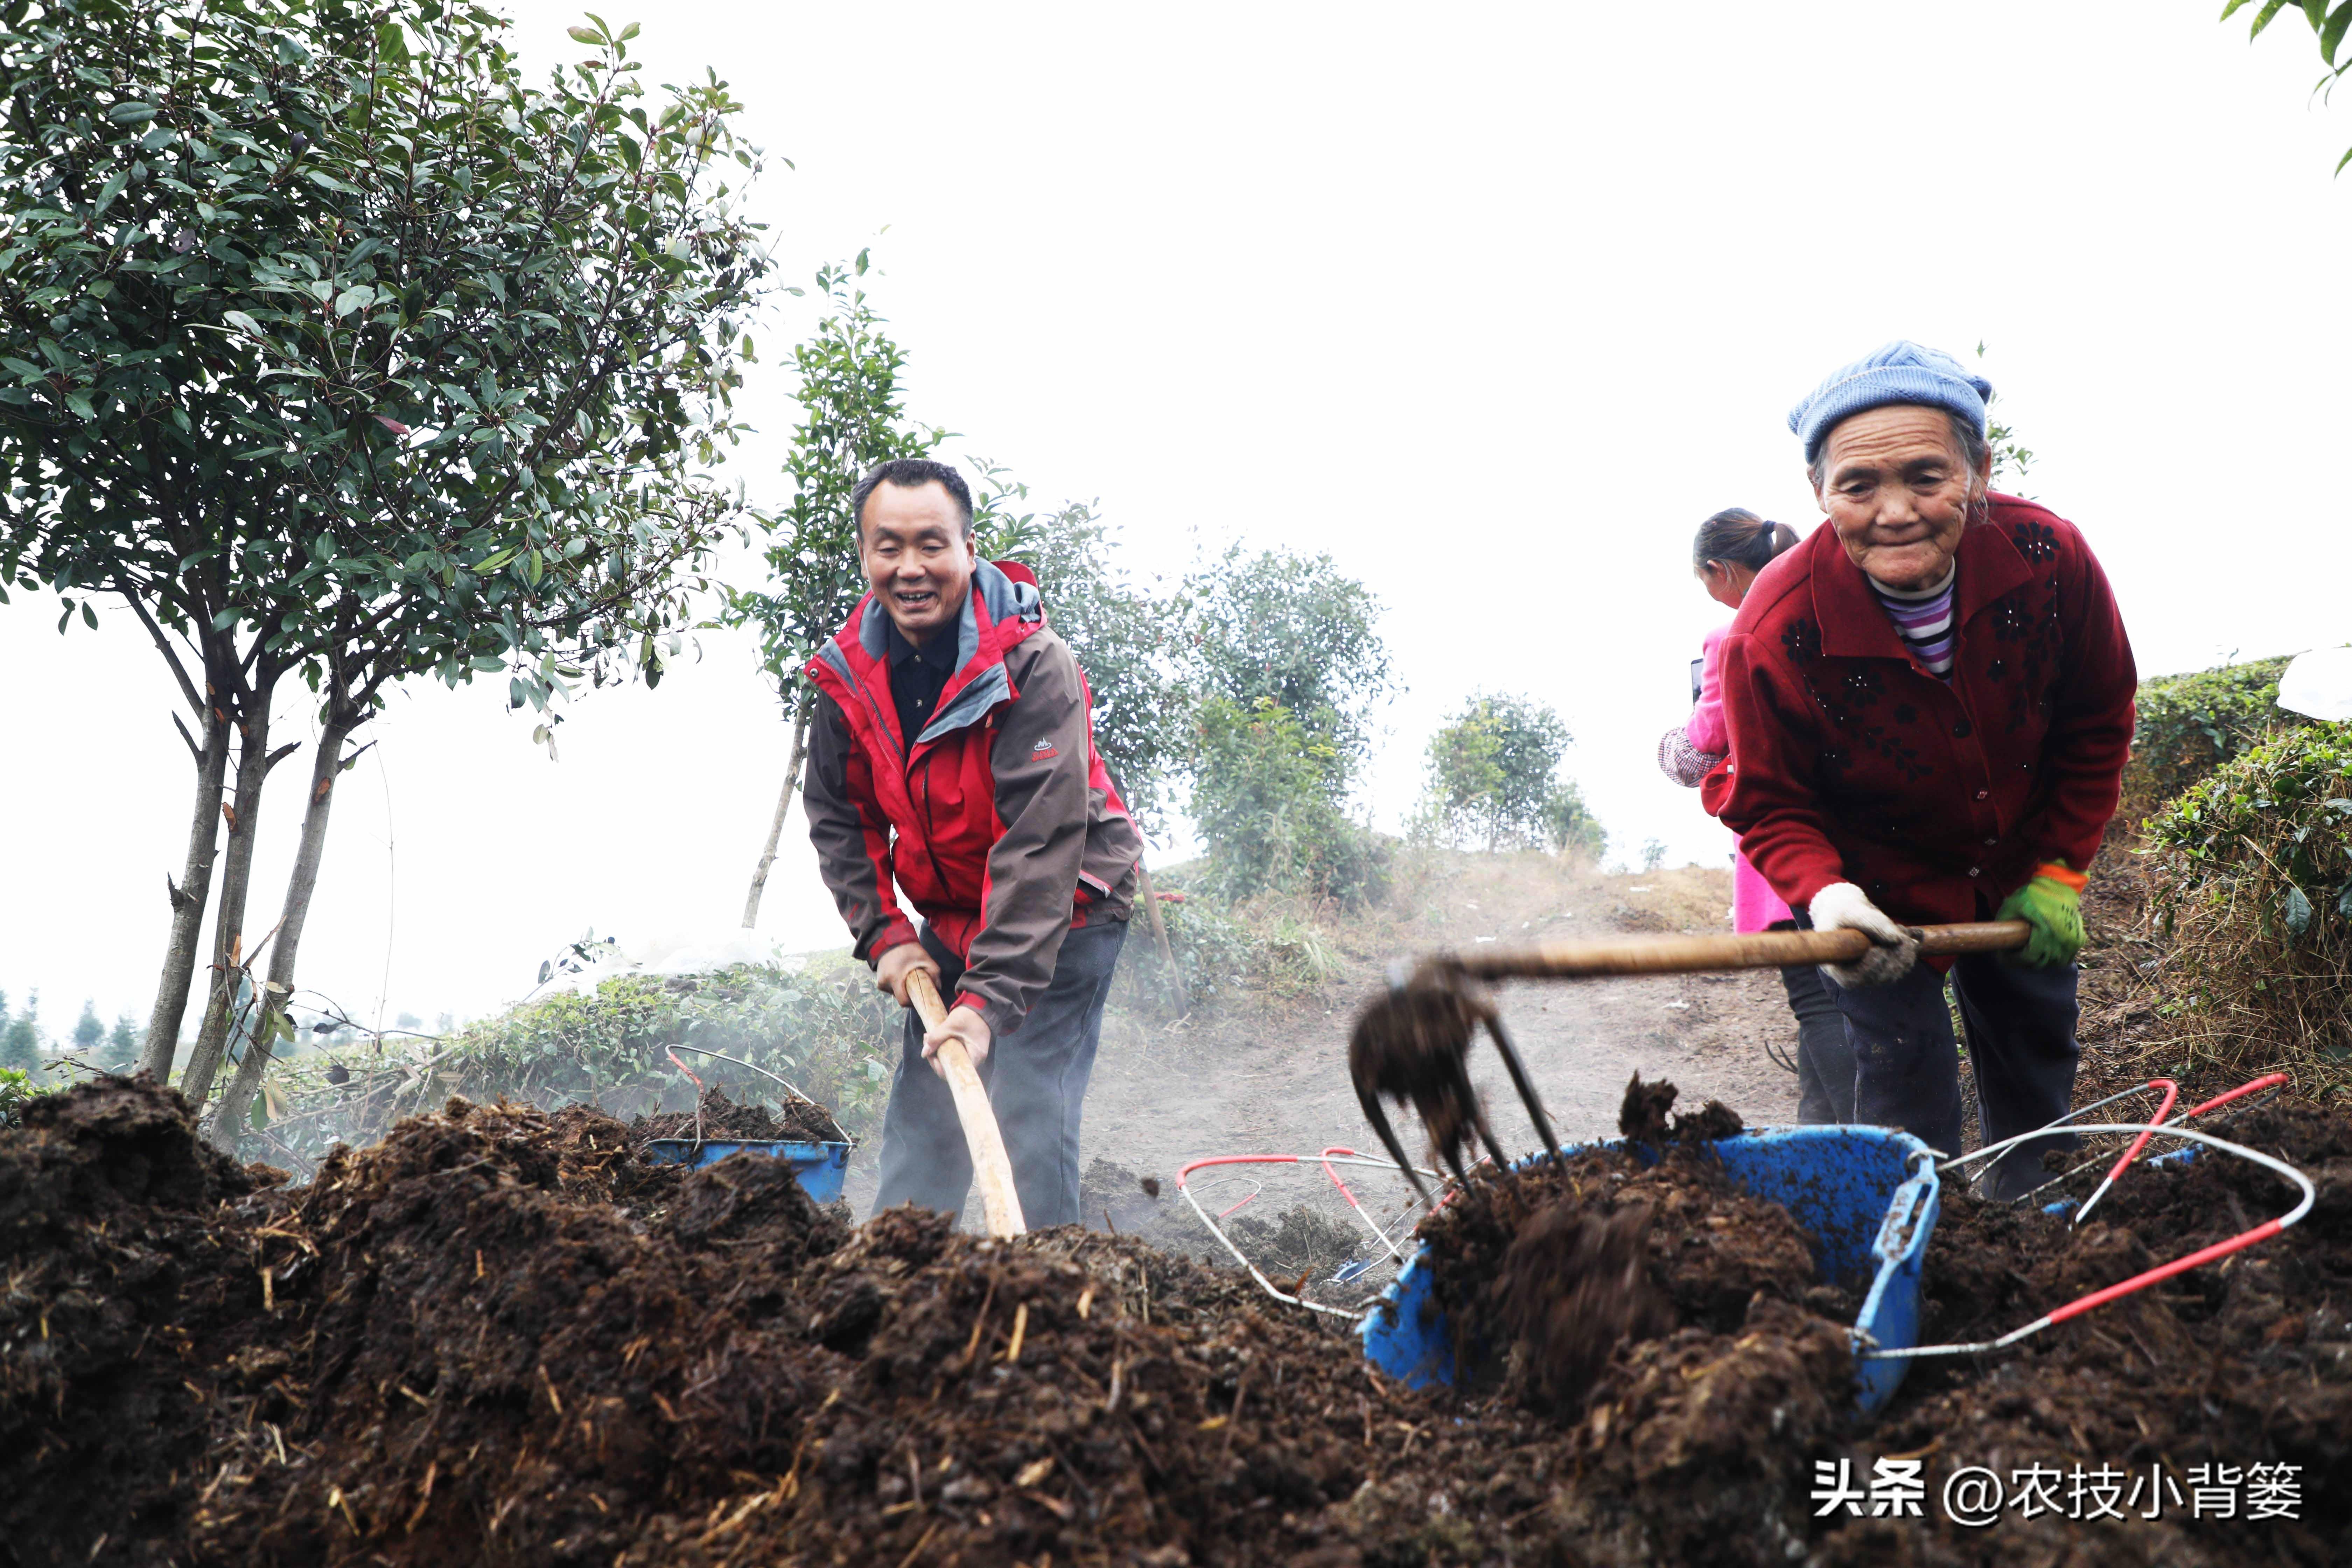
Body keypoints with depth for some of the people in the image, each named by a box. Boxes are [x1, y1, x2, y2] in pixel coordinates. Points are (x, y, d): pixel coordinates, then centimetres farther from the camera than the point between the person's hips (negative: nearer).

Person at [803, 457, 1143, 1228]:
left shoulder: (1033, 666, -25)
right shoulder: (849, 673, -6)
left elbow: (1040, 844, -31)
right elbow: (838, 819, 6)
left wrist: (990, 996, -37)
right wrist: (884, 934, -6)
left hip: (1064, 911, -5)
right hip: (952, 918, 6)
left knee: (1030, 1117, -12)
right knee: (919, 1116, 6)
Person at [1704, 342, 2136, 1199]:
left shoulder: (2050, 557, -23)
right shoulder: (1774, 633, -32)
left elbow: (2098, 723, -4)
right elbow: (1766, 801, -16)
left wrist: (2060, 871, -6)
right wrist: (1823, 894, -35)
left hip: (2017, 869, 4)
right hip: (1877, 886, -4)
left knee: (2037, 1056, 20)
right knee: (1904, 1081, -7)